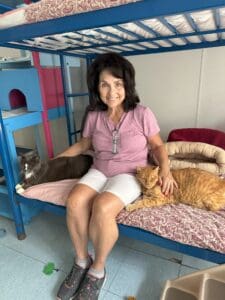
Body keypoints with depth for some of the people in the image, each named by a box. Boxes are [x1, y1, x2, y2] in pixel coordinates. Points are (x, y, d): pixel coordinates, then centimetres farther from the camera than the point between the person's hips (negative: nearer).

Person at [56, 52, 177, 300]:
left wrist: (165, 169, -16)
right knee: (74, 202, -25)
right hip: (99, 171, 4)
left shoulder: (142, 114, -10)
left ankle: (98, 269, -3)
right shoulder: (93, 116, 0)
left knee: (102, 207, -32)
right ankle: (81, 261, 1)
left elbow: (157, 146, 2)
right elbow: (83, 144, 15)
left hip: (130, 174, -3)